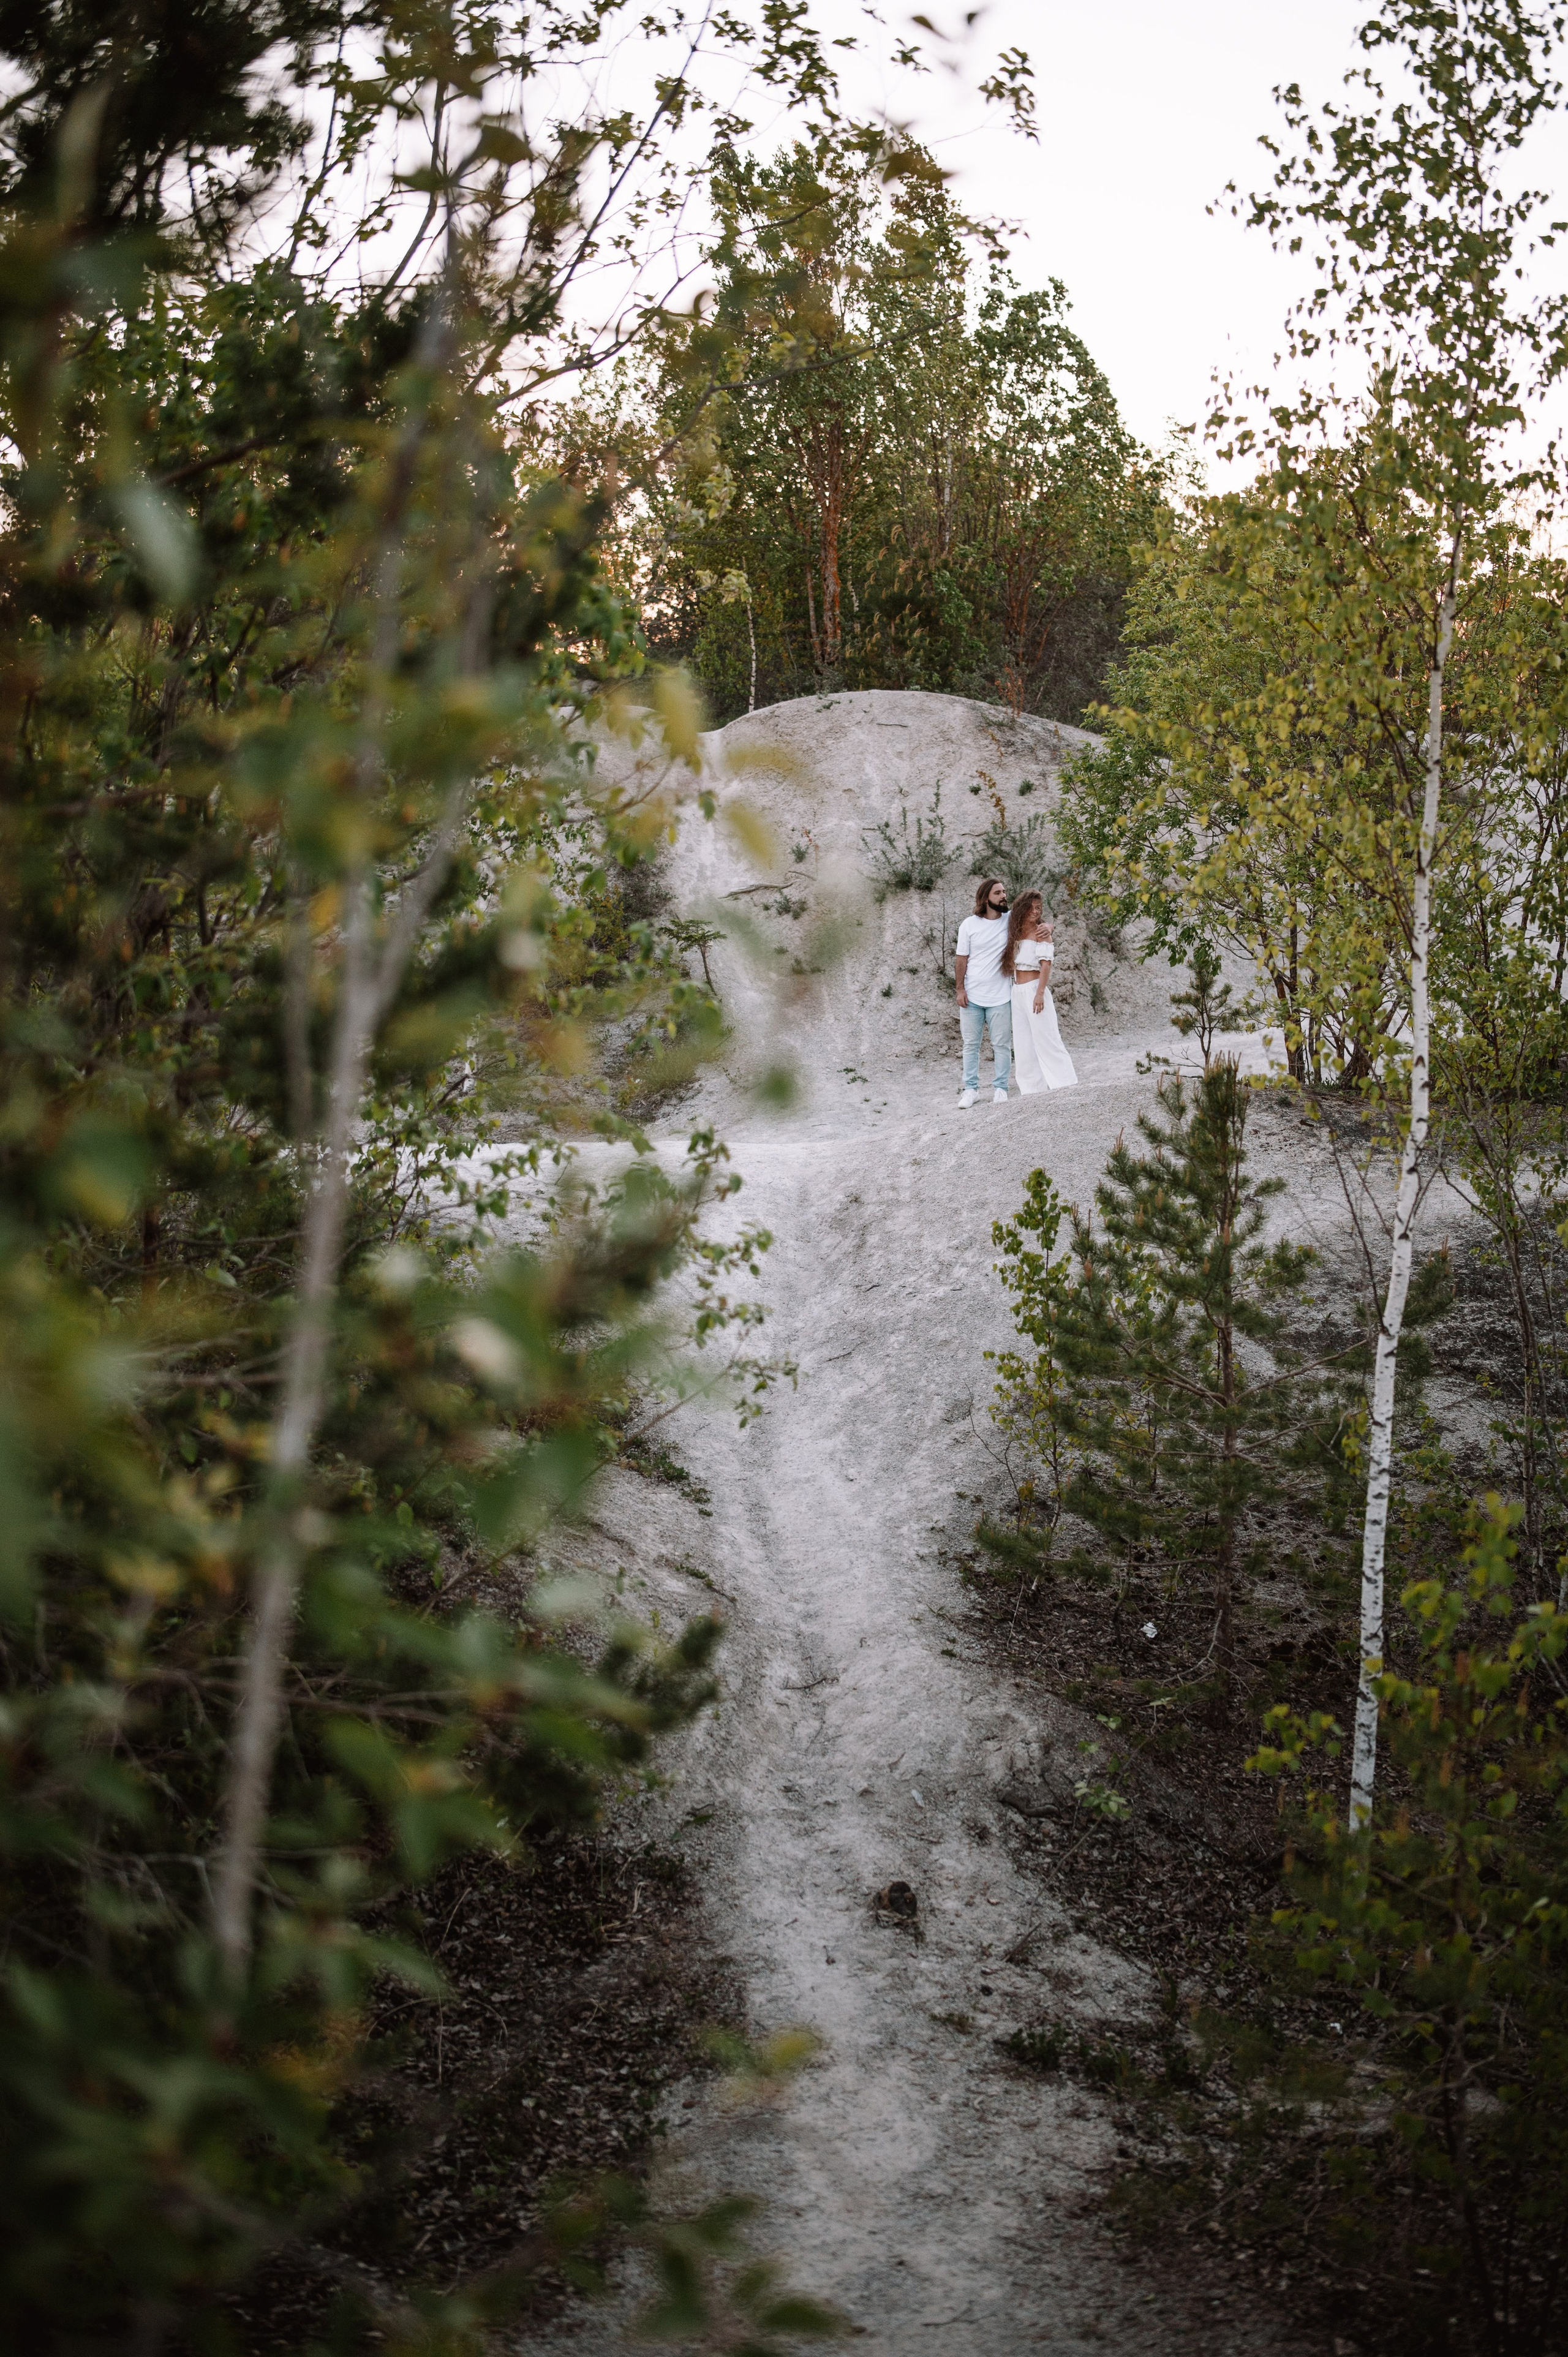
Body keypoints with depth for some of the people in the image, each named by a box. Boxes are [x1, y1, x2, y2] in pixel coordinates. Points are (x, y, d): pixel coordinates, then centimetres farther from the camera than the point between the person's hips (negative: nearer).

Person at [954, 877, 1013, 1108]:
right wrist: (960, 989, -5)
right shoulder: (970, 925, -3)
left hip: (1000, 997, 0)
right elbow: (961, 959, 1)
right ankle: (971, 1088, 14)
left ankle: (1001, 1088, 11)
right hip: (972, 997, 0)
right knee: (971, 1044, 6)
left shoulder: (1011, 920, -1)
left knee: (1002, 1045, 3)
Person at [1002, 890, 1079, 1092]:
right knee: (1023, 1042, 6)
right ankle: (1032, 1089, 10)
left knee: (1045, 1037, -10)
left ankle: (1068, 1083, -7)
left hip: (1034, 988, -7)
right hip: (1017, 991, 7)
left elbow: (1046, 964, -13)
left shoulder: (1040, 931, -5)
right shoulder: (1016, 932, 14)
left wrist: (1040, 993, -20)